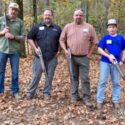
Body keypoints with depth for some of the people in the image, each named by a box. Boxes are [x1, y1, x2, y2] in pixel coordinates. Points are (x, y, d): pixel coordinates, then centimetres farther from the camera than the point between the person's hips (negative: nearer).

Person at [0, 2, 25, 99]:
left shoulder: (20, 22, 3)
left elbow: (23, 37, 0)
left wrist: (13, 37, -16)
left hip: (15, 51, 0)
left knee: (15, 73, 7)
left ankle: (15, 91, 20)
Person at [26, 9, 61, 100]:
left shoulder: (57, 28, 9)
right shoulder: (37, 27, 4)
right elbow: (30, 38, 6)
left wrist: (59, 51, 3)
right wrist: (35, 48, -6)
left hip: (52, 57, 2)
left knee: (49, 76, 8)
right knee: (36, 76, 2)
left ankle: (47, 93, 20)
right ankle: (30, 92, 15)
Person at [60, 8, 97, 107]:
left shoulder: (89, 27, 1)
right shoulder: (68, 27, 4)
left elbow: (94, 42, 5)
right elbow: (62, 40, 8)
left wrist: (89, 53, -1)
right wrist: (65, 50, -6)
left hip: (84, 58, -1)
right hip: (71, 57, 2)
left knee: (85, 78, 1)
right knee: (74, 77, 12)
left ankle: (87, 98, 9)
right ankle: (74, 95, 24)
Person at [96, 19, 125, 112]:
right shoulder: (105, 38, -2)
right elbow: (99, 49, -6)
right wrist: (108, 56, -18)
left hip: (115, 63, 2)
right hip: (105, 62, -2)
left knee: (116, 82, 9)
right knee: (102, 81, -2)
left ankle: (116, 101, 19)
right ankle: (100, 101, 6)